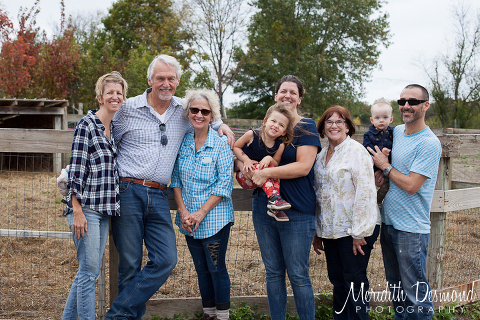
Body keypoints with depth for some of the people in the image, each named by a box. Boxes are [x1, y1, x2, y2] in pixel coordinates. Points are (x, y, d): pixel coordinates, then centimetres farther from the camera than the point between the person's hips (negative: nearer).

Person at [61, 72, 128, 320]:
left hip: (104, 209, 8)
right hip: (86, 208, -8)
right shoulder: (87, 125, -8)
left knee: (89, 270, 13)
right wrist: (77, 211, -17)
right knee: (89, 271, -4)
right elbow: (76, 168, -13)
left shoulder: (115, 128, 14)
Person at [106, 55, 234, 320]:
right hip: (128, 192, -3)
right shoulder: (129, 108, 3)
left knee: (165, 260, -7)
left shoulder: (184, 110, 12)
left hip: (159, 197, 3)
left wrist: (221, 125, 11)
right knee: (130, 263, -1)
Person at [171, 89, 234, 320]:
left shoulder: (221, 143, -8)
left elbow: (224, 184, -11)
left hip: (214, 218, -4)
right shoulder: (183, 142, 5)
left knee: (217, 268, 1)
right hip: (188, 219, 5)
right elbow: (176, 179, 8)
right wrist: (182, 210, -5)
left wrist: (201, 213, -15)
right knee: (201, 269, 14)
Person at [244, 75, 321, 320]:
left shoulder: (306, 127, -4)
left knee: (298, 276, 0)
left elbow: (303, 166, -16)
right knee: (273, 272, 13)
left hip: (296, 212, -5)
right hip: (263, 208, 5)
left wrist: (265, 173, -17)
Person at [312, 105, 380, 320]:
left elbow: (365, 193, -16)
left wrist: (359, 232, -18)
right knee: (337, 279, 14)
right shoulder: (321, 156, 13)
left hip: (355, 229, -7)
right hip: (331, 229, 7)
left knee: (354, 281, 0)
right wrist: (317, 232, 18)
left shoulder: (357, 152, -10)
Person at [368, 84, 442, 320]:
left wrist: (385, 166, -9)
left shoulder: (429, 144, -16)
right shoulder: (396, 132, 7)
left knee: (415, 292, 1)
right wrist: (380, 171, 3)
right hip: (388, 221, 8)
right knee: (395, 286, 19)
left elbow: (411, 185, -21)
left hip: (411, 229, -8)